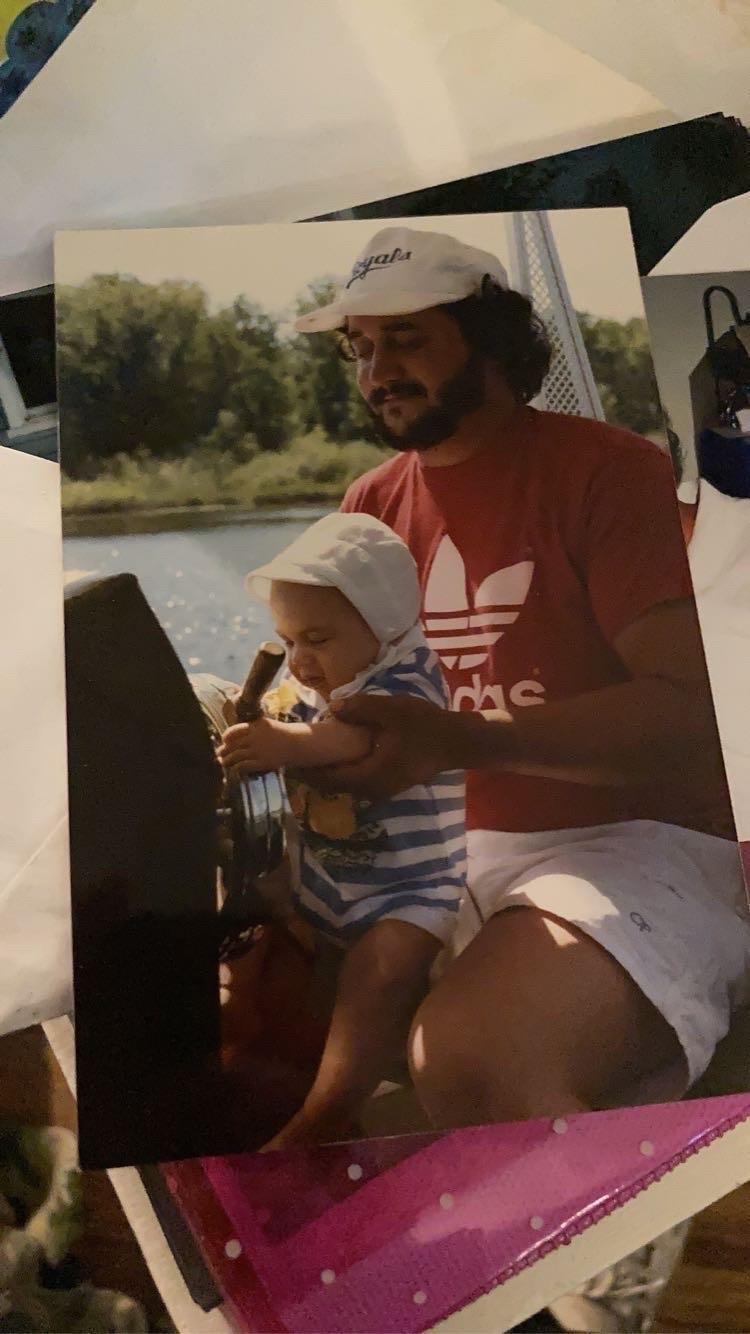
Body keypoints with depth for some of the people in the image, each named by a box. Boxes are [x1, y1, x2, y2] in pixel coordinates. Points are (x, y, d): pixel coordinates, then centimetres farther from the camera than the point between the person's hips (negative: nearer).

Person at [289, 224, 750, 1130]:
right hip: (453, 851, 6)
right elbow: (334, 673, 14)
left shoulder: (607, 469, -7)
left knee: (463, 1059, -32)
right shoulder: (371, 503, 11)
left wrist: (458, 741, -30)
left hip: (635, 844, -6)